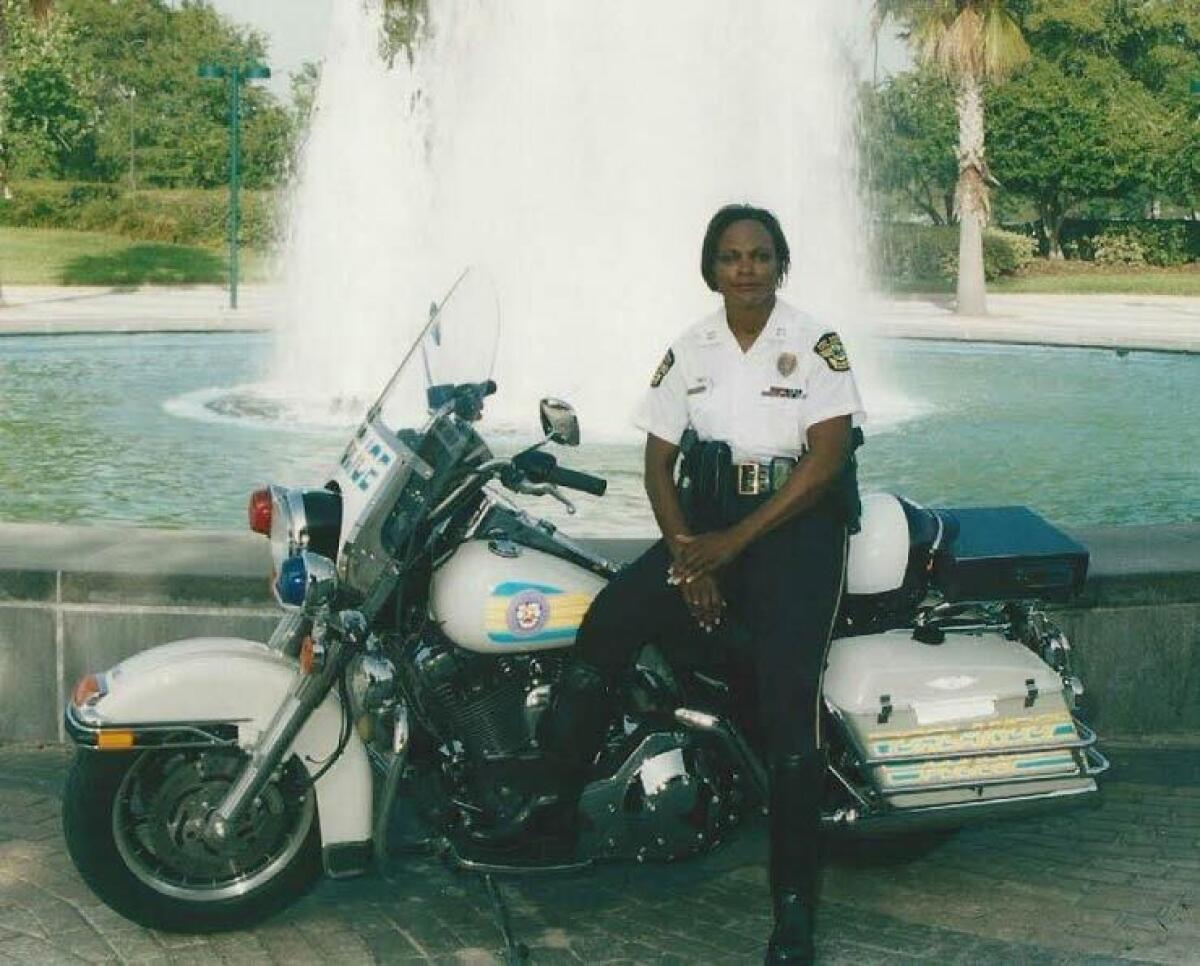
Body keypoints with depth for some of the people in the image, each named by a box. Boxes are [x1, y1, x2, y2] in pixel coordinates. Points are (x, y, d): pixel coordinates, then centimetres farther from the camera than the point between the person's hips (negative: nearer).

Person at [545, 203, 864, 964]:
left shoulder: (815, 345, -1)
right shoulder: (689, 351, 11)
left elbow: (828, 455, -10)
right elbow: (658, 460, 8)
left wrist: (736, 540, -16)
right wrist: (686, 550, -10)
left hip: (796, 524, -4)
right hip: (704, 521, 4)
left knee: (788, 695, -21)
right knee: (608, 623, -22)